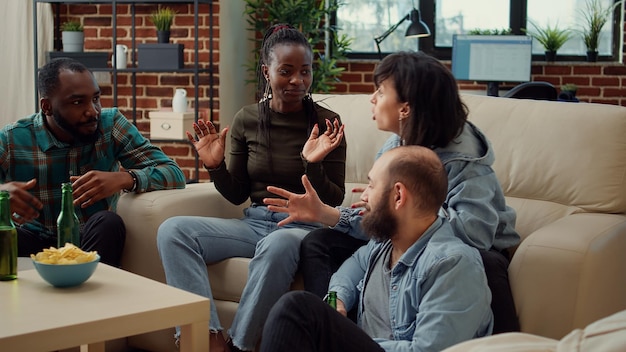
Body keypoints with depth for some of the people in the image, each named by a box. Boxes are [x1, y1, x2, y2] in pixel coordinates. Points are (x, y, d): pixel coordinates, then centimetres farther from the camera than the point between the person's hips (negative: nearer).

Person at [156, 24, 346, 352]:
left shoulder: (326, 124, -4)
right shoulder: (247, 119, 5)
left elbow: (334, 201, -3)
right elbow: (237, 194, 12)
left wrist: (313, 165, -21)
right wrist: (215, 167, -7)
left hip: (305, 226, -4)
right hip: (254, 222, 4)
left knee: (279, 245, -40)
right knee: (172, 230, -17)